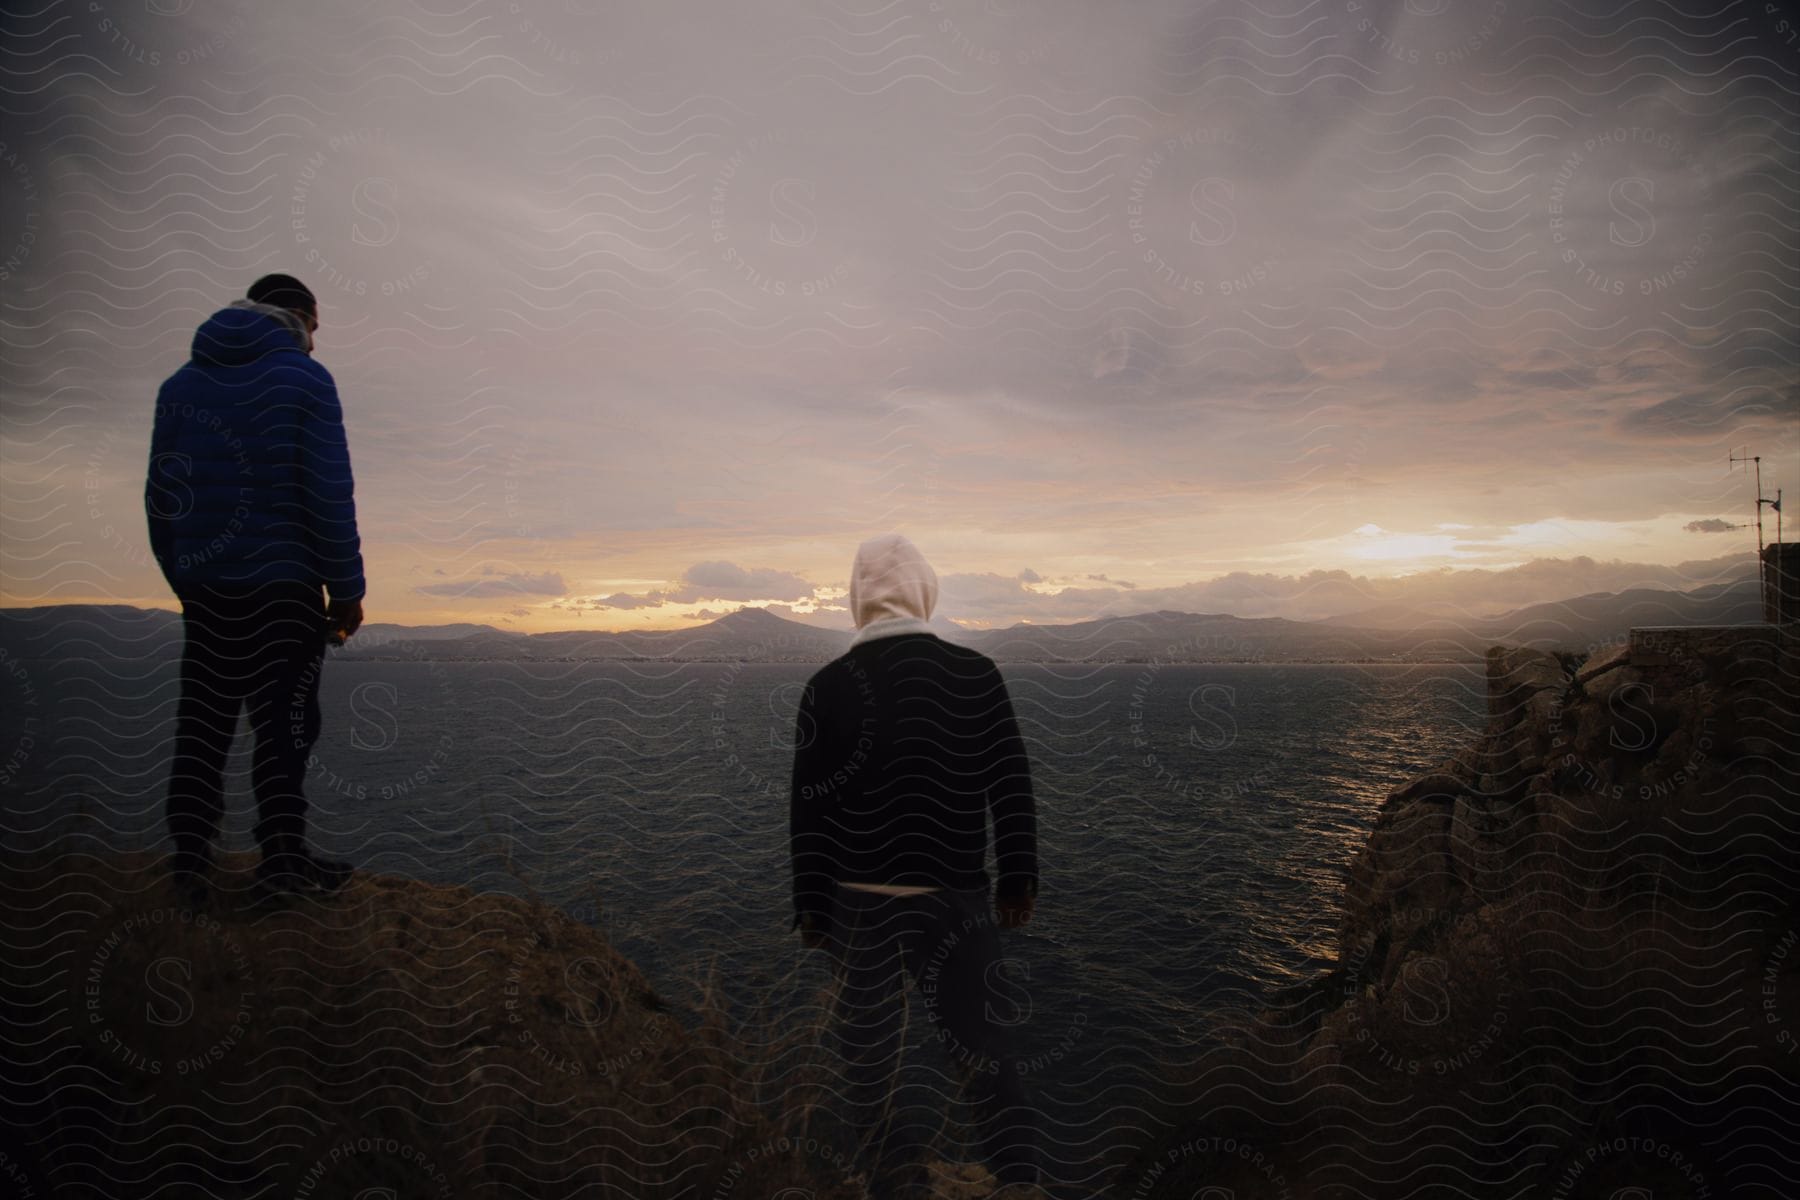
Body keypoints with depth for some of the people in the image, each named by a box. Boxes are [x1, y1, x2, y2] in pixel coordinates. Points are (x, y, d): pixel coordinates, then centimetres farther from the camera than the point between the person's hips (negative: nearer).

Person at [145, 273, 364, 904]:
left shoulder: (181, 383, 14)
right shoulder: (304, 379, -4)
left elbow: (161, 496, 12)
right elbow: (330, 493, -11)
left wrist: (183, 578, 18)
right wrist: (346, 587, -8)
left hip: (204, 586, 5)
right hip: (282, 584, -5)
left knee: (203, 720, 9)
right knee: (283, 720, 0)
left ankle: (190, 856, 9)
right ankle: (282, 856, 2)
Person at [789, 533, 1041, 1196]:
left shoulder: (828, 686, -5)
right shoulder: (976, 674, -6)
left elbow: (808, 809, -3)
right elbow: (1012, 788, -5)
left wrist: (811, 905, 5)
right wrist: (1018, 878, 5)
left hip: (857, 902, 1)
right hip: (951, 899, -1)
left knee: (867, 1050, 18)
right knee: (985, 1053, 9)